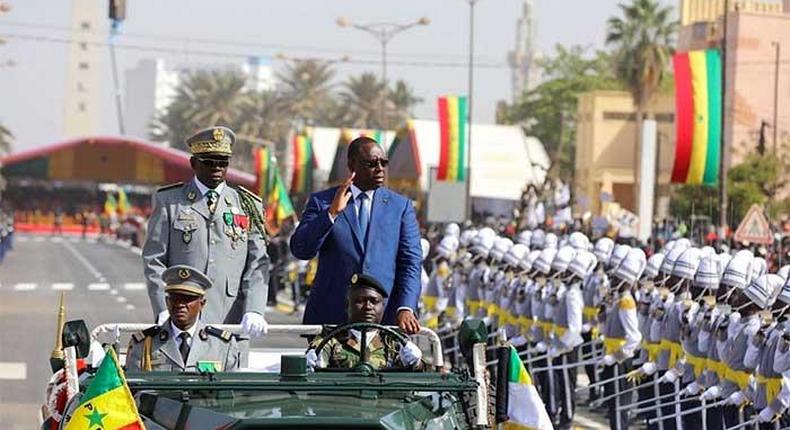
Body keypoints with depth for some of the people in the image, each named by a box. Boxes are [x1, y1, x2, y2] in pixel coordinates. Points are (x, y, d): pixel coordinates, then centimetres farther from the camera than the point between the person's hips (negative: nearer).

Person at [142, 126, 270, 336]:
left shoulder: (248, 206, 13)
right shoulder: (168, 201, 9)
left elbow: (258, 263, 6)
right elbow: (154, 260, 5)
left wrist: (254, 311, -9)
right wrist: (163, 311, -7)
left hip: (230, 320, 1)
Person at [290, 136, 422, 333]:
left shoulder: (401, 206, 10)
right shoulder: (322, 201, 7)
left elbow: (410, 262, 4)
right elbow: (300, 250, -4)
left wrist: (405, 309, -11)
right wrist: (332, 212, -16)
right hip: (330, 317, 0)